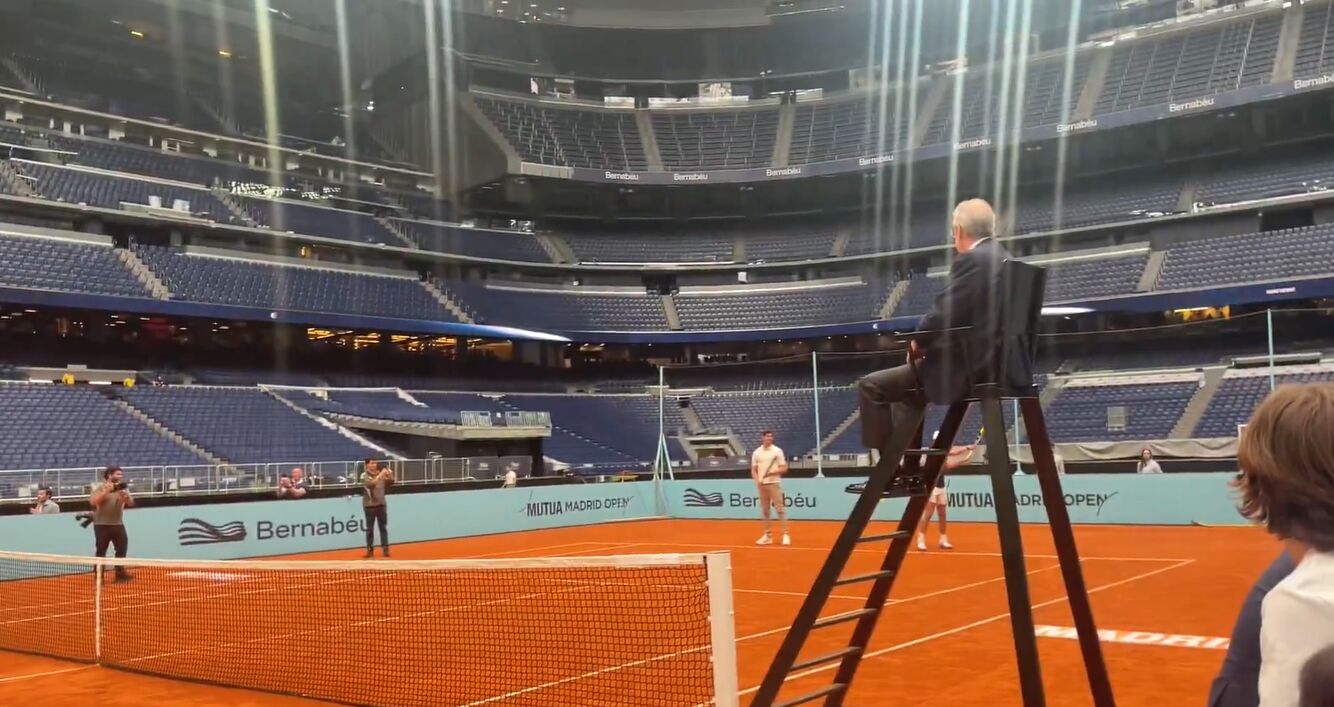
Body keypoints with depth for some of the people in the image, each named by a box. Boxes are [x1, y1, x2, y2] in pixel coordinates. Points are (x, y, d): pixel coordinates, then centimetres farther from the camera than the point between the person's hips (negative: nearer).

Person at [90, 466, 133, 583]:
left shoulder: (123, 488, 9)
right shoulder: (101, 488, -2)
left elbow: (131, 503, 0)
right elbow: (93, 502, -17)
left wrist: (126, 496, -20)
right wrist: (106, 491, -22)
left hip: (118, 524, 4)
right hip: (102, 525, -4)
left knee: (122, 548, 1)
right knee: (101, 552, 1)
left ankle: (120, 573, 11)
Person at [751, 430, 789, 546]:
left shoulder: (777, 451, 0)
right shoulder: (756, 453, 8)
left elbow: (784, 468, -3)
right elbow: (753, 470, 10)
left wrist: (772, 472, -18)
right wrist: (757, 480, -8)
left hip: (774, 483, -3)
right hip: (762, 485, 3)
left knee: (780, 509, -7)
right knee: (764, 511, 7)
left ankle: (786, 535, -5)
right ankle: (767, 536, 13)